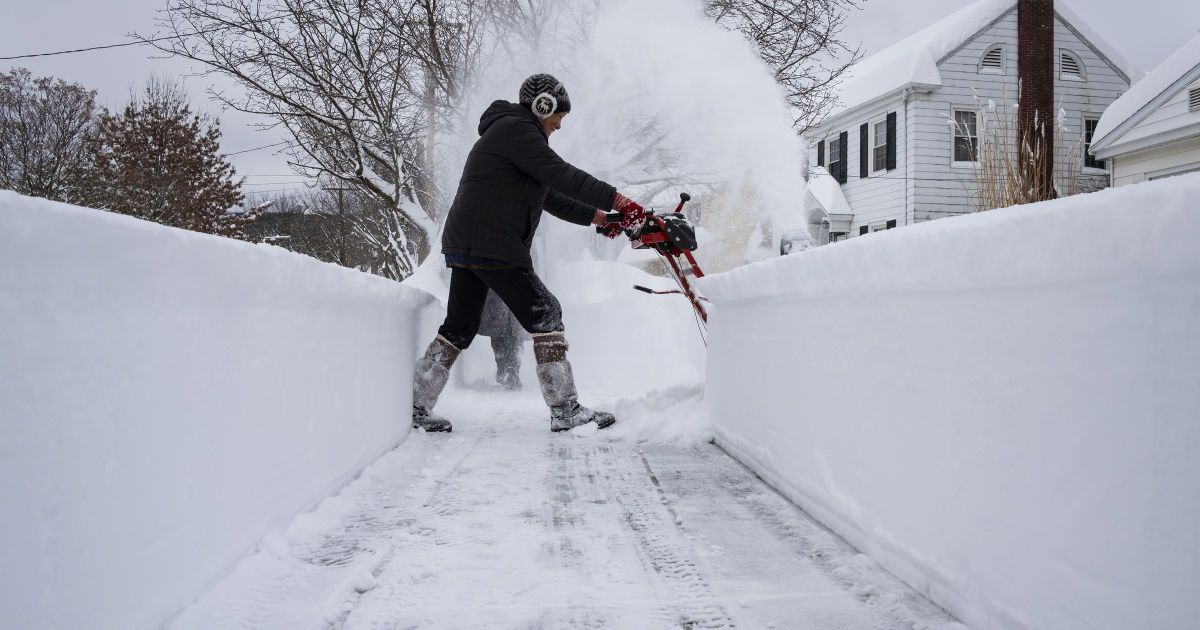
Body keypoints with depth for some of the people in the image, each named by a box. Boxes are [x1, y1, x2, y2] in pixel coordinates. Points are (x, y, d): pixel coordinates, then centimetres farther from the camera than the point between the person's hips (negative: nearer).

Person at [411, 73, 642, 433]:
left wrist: (595, 216, 19)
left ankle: (416, 407, 15)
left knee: (459, 327, 13)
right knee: (545, 315, -6)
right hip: (491, 246, -10)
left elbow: (550, 196, 26)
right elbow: (561, 175, -17)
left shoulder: (513, 132, 26)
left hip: (464, 245, 11)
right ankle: (565, 410, -5)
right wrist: (614, 199, -14)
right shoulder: (514, 128, -7)